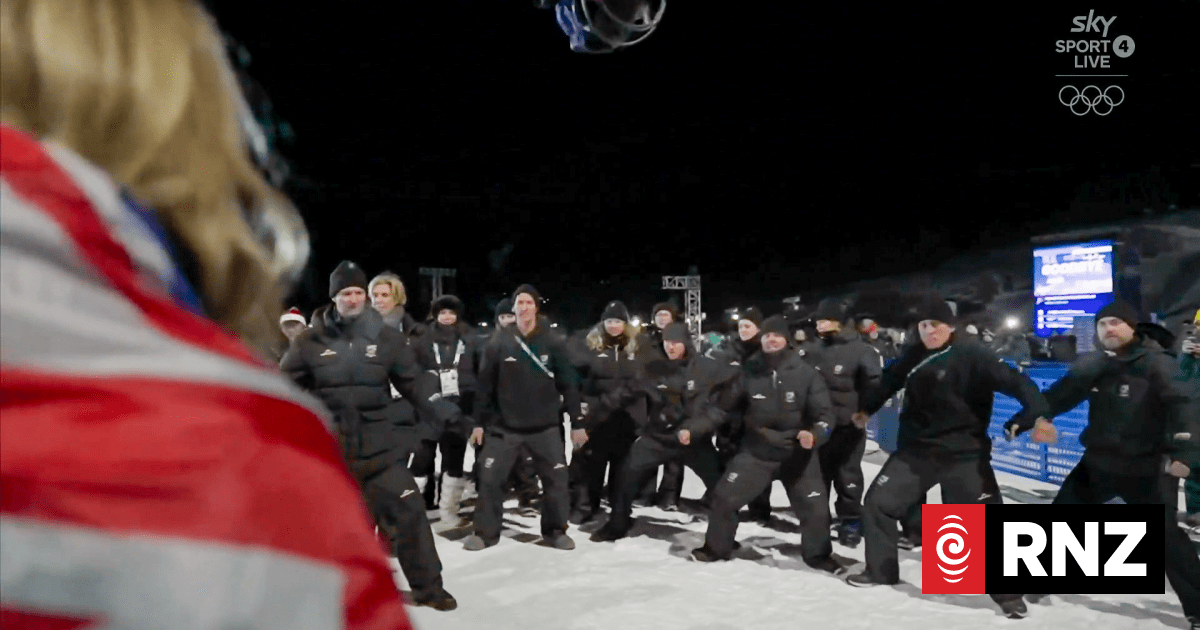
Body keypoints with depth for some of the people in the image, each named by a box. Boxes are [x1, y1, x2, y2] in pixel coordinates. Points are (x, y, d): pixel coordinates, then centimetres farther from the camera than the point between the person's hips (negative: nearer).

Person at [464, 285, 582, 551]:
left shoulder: (553, 344, -2)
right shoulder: (499, 345, 0)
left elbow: (568, 384, 0)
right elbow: (485, 386, 3)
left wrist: (576, 421, -2)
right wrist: (479, 422, 2)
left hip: (545, 426, 0)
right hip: (505, 426, 0)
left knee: (556, 478, 3)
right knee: (489, 477, 0)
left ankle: (555, 530, 21)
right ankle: (485, 532, 16)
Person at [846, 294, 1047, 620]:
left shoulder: (970, 354, -14)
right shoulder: (913, 356, 4)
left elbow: (1014, 381, -23)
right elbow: (890, 381, 21)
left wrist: (1039, 413, -37)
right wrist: (866, 409, 29)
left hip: (964, 453, -5)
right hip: (916, 449, 5)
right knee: (878, 502, 6)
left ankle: (1007, 591, 15)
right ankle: (880, 570, 24)